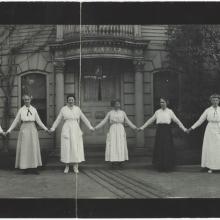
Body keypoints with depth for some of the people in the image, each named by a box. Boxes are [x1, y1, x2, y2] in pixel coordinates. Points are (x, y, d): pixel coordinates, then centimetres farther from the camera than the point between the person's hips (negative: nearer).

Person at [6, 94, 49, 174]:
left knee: (33, 148, -2)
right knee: (24, 148, -2)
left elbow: (38, 121, 9)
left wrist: (45, 129, 2)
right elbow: (16, 121, 6)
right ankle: (26, 168, 5)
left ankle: (34, 168, 2)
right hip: (24, 129, -1)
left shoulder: (34, 110, 6)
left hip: (32, 130, 1)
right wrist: (9, 130, 0)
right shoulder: (21, 110, 4)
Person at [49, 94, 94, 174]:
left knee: (76, 148, 0)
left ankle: (75, 167, 8)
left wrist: (90, 127, 1)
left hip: (76, 130, 1)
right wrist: (53, 128, -7)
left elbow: (84, 119, 8)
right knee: (66, 148, -1)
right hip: (66, 130, -1)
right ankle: (67, 166, 10)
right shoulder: (63, 109, 2)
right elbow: (58, 120, 3)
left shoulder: (77, 109, 7)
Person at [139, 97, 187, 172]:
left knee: (167, 148, -3)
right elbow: (150, 120, 17)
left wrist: (184, 129, -3)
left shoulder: (170, 111, 4)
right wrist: (142, 127, 17)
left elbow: (176, 120, 3)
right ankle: (160, 166, 9)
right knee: (159, 148, 0)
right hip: (159, 131, 2)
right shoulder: (157, 112, 11)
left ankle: (168, 167, 7)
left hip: (167, 131, -2)